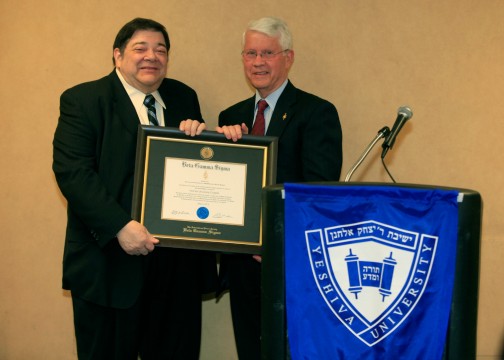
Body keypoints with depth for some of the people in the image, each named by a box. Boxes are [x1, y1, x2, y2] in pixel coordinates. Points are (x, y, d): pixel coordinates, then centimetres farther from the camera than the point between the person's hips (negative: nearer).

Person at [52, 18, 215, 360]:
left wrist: (199, 136, -9)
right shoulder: (82, 100, -3)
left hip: (177, 261, 5)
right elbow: (72, 171, -14)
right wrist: (120, 226, -24)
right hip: (109, 261, -4)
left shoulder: (184, 98, 13)